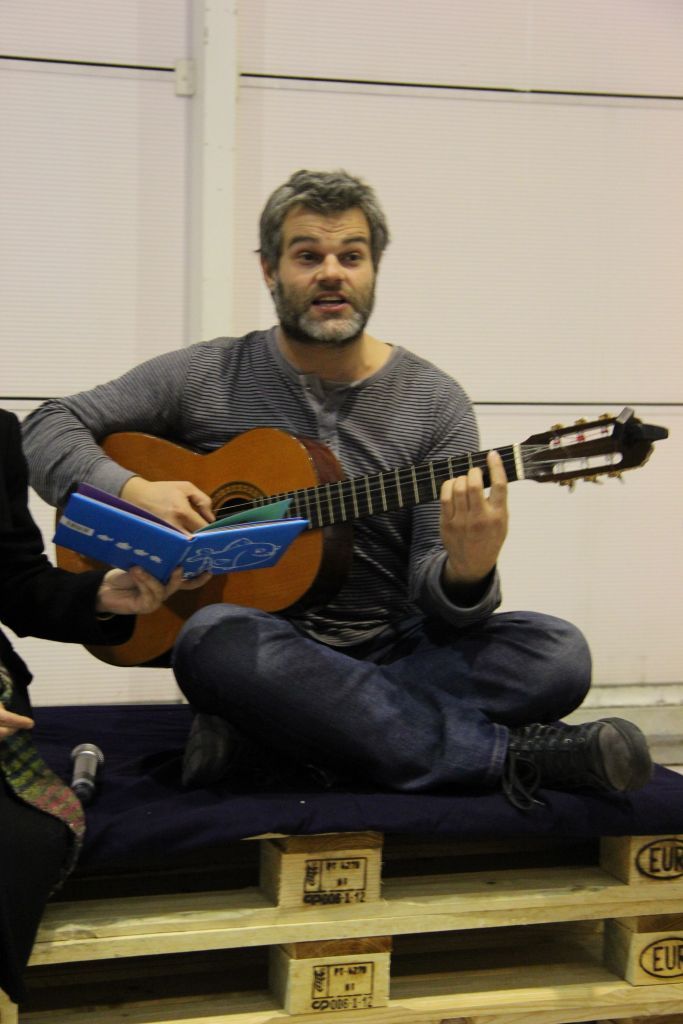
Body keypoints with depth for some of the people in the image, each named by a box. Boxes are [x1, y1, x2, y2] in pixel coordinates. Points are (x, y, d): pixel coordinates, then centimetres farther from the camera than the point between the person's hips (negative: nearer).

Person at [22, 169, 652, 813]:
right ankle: (512, 754, -28)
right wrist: (131, 490, -16)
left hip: (397, 652, 1)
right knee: (216, 639, -37)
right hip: (269, 643, -1)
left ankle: (263, 731, -24)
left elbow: (430, 590, -2)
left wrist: (466, 571, -27)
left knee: (556, 656, -23)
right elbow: (46, 428, 4)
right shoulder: (207, 376, 3)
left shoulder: (433, 401, 3)